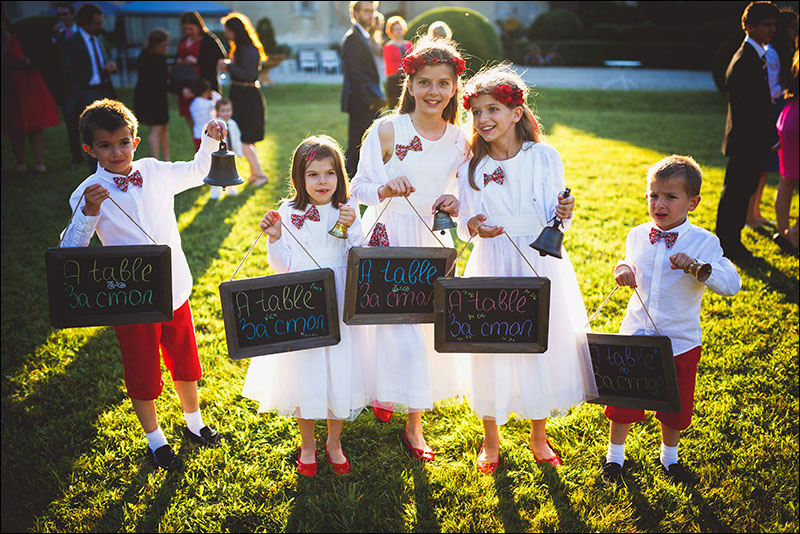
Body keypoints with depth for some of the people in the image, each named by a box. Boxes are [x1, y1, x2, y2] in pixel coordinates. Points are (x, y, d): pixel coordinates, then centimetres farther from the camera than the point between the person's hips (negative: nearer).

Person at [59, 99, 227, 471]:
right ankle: (155, 439, 37)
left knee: (184, 360, 21)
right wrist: (89, 213, -32)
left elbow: (196, 173, 18)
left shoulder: (156, 171, -2)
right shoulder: (89, 193, -14)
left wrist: (209, 143, 3)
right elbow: (70, 250, -18)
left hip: (175, 290, 4)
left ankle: (194, 423, 45)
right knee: (143, 373, 13)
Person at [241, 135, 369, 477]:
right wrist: (274, 237, -17)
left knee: (340, 372, 9)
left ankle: (333, 443, 32)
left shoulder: (347, 210, -1)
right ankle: (307, 445, 32)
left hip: (339, 307, 1)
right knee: (304, 373, 9)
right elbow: (282, 266, -1)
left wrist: (352, 229, -18)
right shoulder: (289, 213, -3)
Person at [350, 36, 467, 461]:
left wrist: (455, 203, -10)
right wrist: (386, 190, -25)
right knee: (402, 328, -3)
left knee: (428, 323, 10)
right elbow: (359, 187, -6)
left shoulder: (460, 140, 2)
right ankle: (414, 422, 19)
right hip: (389, 238, -4)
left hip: (433, 242, 4)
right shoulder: (387, 130, -9)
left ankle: (383, 396, 34)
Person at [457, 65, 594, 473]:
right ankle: (491, 441, 27)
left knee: (543, 344, 9)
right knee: (491, 348, 5)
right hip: (492, 266, 0)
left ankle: (539, 437, 32)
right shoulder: (470, 167, 0)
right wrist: (472, 228, -17)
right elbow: (464, 227, 4)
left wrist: (565, 214, -22)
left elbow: (555, 221, 0)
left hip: (540, 264, 0)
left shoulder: (545, 157, -3)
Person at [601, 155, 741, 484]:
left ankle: (669, 456, 42)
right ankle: (615, 453, 36)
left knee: (675, 405, 15)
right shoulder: (637, 236, -2)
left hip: (680, 342, -2)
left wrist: (695, 266, -36)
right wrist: (623, 270, -4)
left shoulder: (704, 242, -13)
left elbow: (732, 284, -23)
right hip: (635, 336, 2)